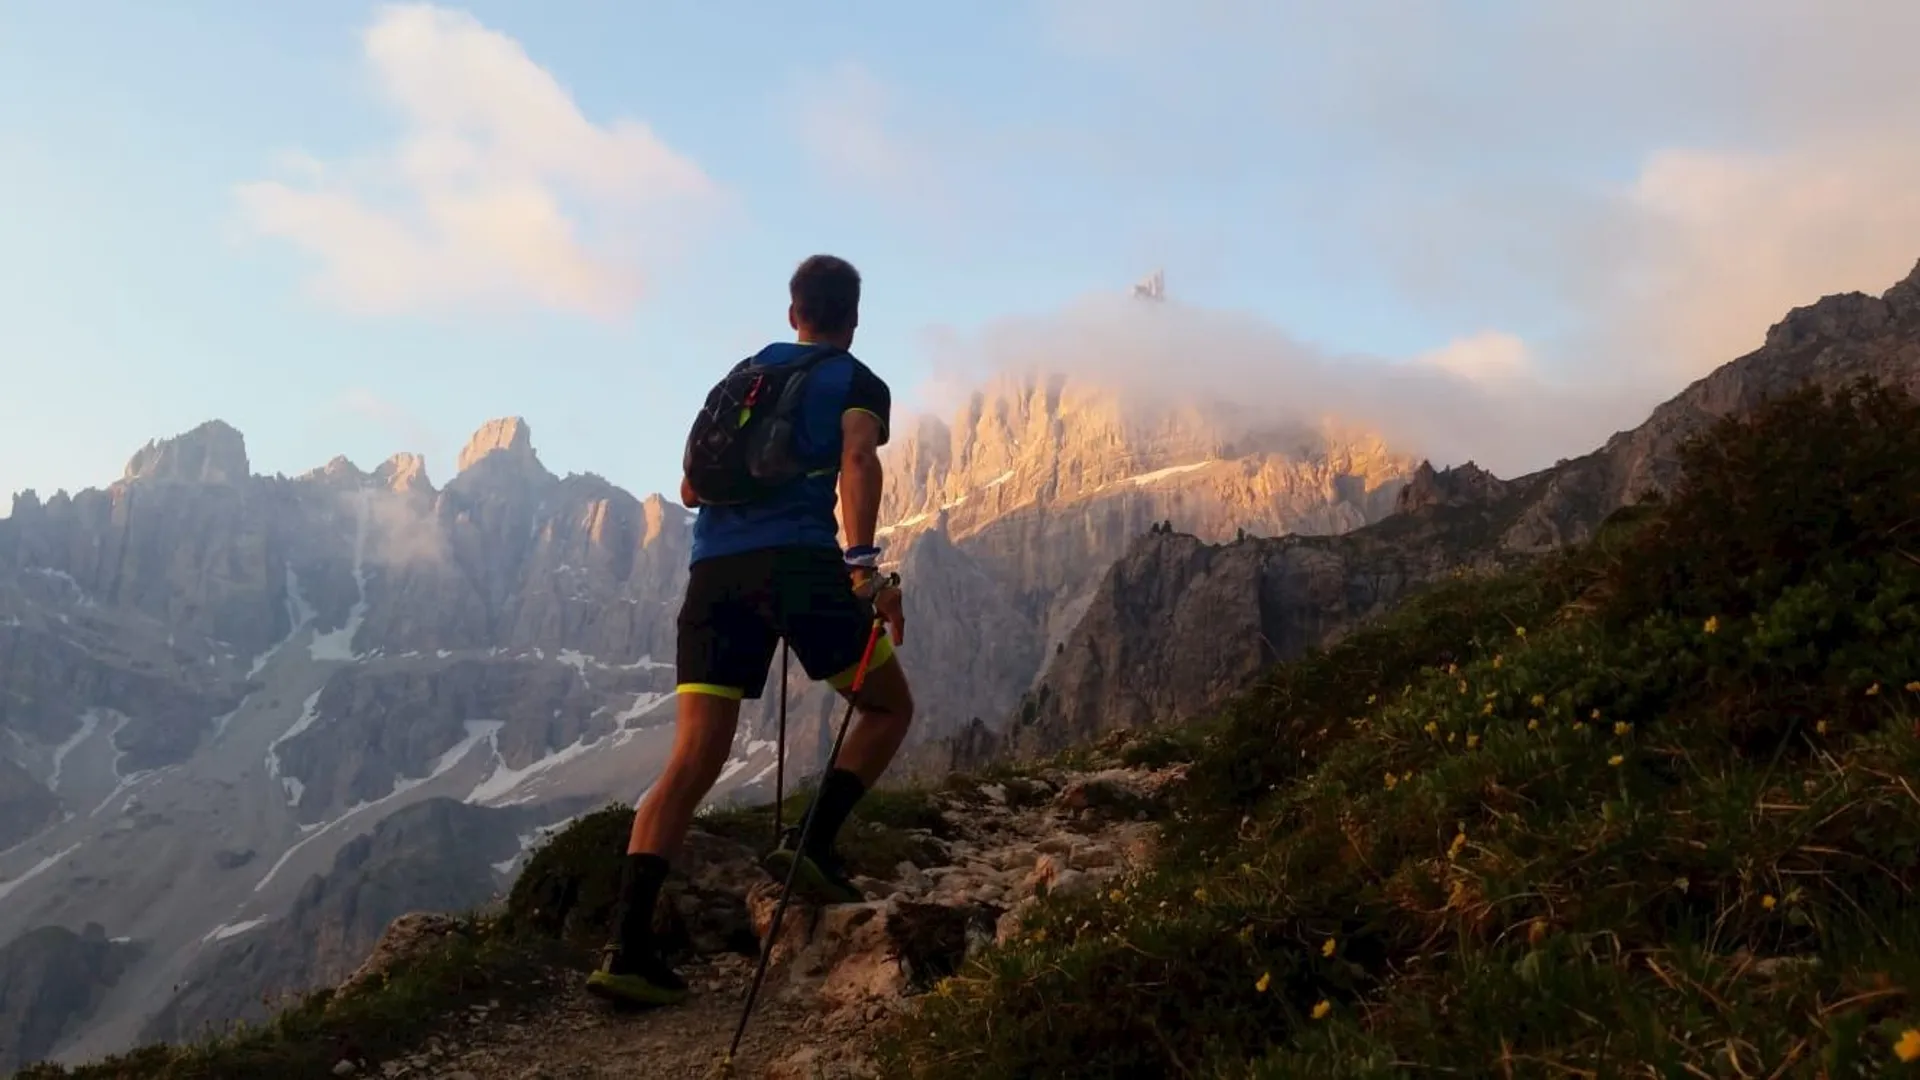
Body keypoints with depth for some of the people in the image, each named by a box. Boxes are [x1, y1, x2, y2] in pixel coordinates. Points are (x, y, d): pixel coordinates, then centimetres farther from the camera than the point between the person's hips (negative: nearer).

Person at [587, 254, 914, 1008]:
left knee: (692, 763, 0)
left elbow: (691, 490, 28)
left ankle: (628, 947, -10)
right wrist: (863, 564, -24)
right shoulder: (859, 384, 11)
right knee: (889, 706, 17)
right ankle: (814, 846, 0)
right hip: (802, 561, -4)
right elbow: (857, 460, -13)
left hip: (714, 570, 5)